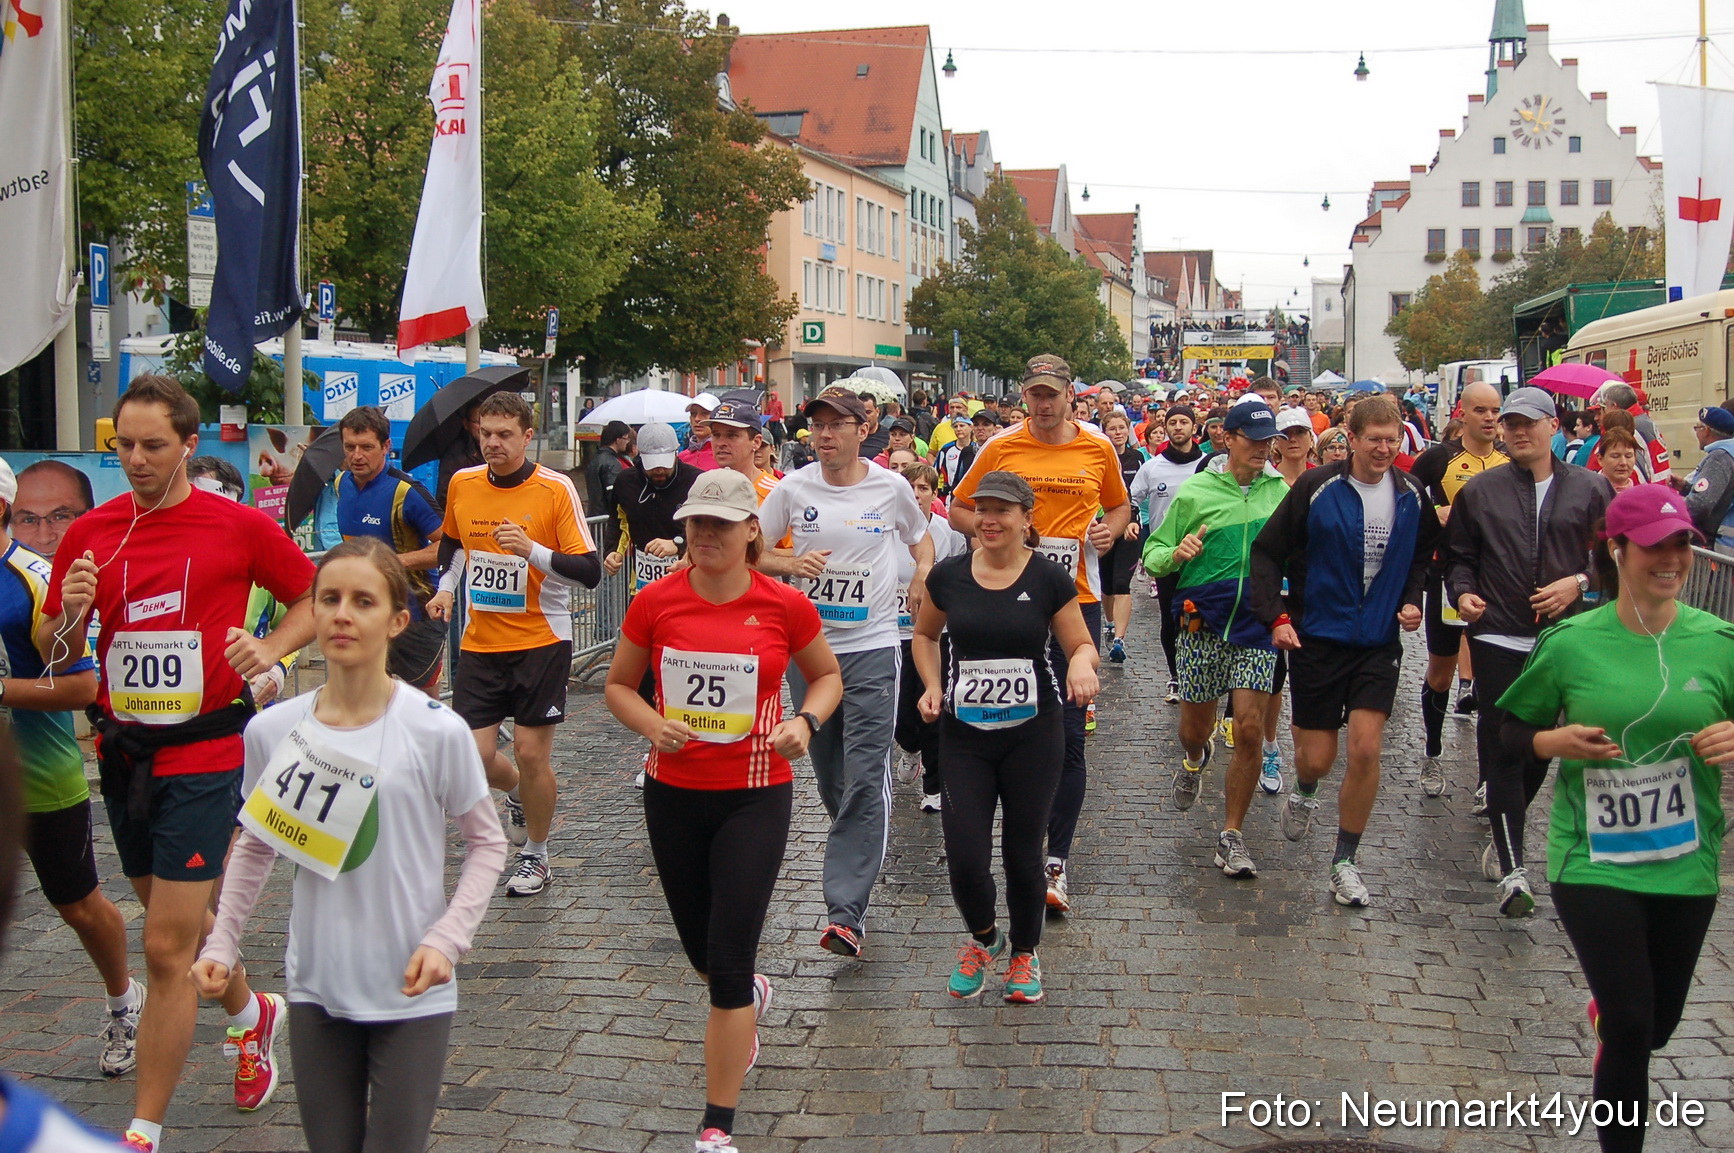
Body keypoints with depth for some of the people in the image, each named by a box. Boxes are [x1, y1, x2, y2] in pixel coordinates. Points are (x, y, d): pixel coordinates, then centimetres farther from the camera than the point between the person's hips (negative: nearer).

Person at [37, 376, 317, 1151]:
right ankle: (254, 1016, 49)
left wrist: (270, 648, -12)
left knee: (167, 948, -6)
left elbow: (314, 598, 6)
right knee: (176, 922, 21)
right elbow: (54, 655, 9)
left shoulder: (239, 527, -6)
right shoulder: (89, 534, 4)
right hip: (123, 756, 5)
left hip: (203, 757, -5)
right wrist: (68, 613, -12)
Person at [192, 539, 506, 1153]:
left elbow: (486, 841, -2)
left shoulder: (437, 730, -12)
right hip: (316, 988, 3)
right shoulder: (272, 730, -3)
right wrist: (220, 943, 5)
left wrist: (446, 939, -12)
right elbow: (255, 845, 12)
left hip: (412, 994, -3)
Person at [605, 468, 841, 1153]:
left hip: (755, 797, -3)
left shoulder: (784, 606, -8)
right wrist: (653, 724, -13)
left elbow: (826, 674, 9)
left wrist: (806, 722, -11)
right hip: (673, 793, 3)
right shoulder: (656, 602, -5)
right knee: (702, 952, 18)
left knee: (729, 961, -7)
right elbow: (618, 686, 7)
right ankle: (751, 996, 56)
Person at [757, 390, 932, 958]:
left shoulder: (891, 488, 0)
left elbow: (922, 537, 19)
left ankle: (846, 909, -14)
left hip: (873, 646, -2)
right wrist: (791, 563, -12)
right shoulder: (793, 488, 1)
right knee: (829, 776, 14)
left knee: (865, 779, -12)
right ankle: (856, 854, 39)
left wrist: (924, 573, -2)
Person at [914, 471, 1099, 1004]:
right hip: (964, 735, 1)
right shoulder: (949, 576, -1)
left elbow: (1082, 645, 2)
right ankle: (983, 938, 28)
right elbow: (924, 634, 16)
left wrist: (1081, 664, -21)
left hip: (1033, 735, -1)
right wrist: (932, 685, 0)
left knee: (1023, 854, 6)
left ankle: (1024, 953, 33)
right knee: (965, 858, -5)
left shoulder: (1049, 579, -6)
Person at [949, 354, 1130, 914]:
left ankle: (1056, 860, 2)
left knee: (1069, 732, -3)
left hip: (1077, 599, 0)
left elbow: (1119, 505, 21)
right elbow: (959, 510, 8)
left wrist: (1111, 529, -2)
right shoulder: (1001, 447, 1)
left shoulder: (1098, 448, 4)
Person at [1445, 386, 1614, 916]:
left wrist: (1579, 582, -10)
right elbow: (1458, 555, 12)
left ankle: (1504, 832, 32)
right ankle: (1511, 869, -8)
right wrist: (1462, 592, -6)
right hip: (1498, 638, -1)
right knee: (1502, 747, -7)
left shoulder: (1590, 489, 4)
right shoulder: (1479, 491, 6)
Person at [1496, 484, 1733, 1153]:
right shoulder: (1570, 643, -5)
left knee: (1660, 1023, 18)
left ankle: (1607, 1011, 54)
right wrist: (1557, 741, -16)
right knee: (1632, 1026, -7)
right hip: (1592, 863, -2)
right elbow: (1511, 731, 4)